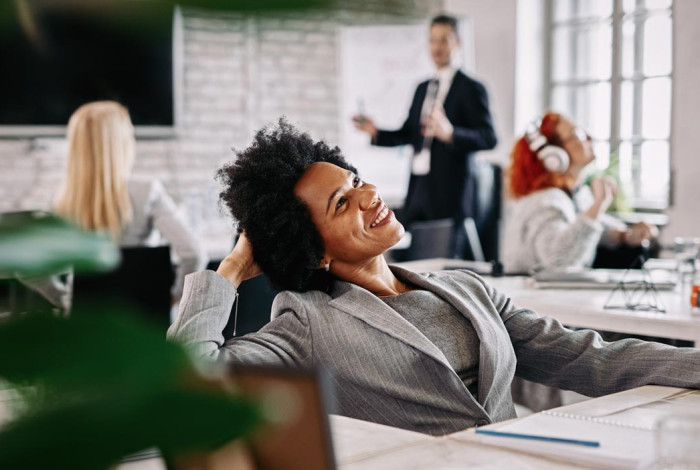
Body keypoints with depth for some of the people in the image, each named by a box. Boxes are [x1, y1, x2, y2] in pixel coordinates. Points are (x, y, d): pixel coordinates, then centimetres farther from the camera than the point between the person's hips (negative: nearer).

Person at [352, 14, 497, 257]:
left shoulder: (470, 89, -5)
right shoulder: (422, 89, 17)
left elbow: (488, 138, -14)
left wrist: (450, 133, -31)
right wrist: (375, 131, 2)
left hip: (448, 193, -6)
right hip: (417, 189, 6)